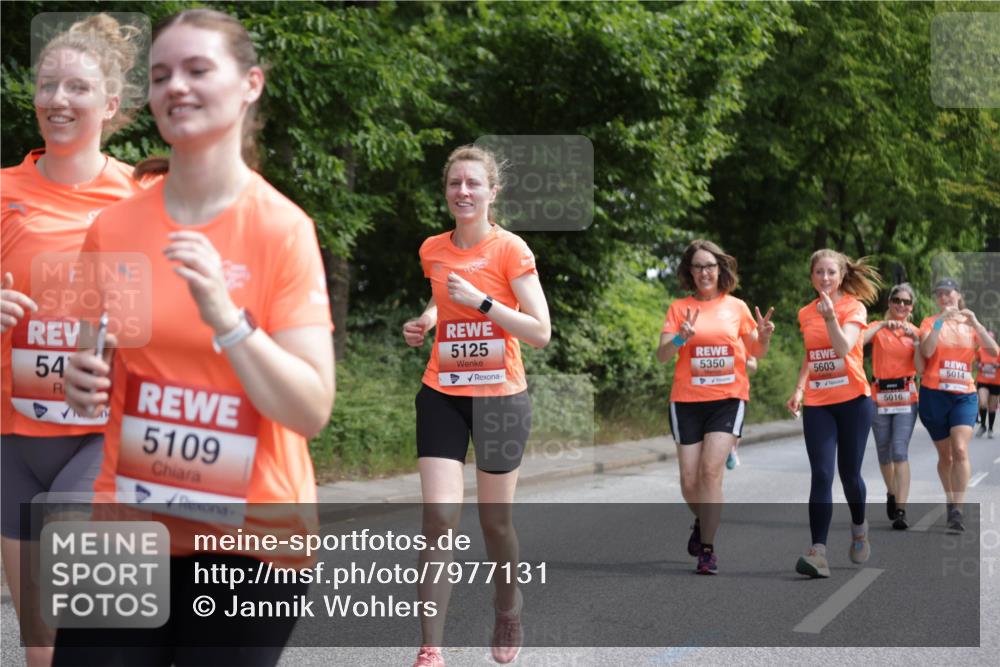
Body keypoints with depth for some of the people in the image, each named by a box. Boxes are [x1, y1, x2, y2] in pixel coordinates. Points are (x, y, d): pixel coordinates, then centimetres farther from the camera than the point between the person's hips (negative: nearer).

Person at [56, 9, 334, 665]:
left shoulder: (283, 229, -10)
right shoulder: (113, 228, 2)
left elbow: (313, 410, -14)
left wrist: (224, 315, -25)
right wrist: (84, 383, -6)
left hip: (250, 537, -3)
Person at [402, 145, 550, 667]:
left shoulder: (511, 250, -9)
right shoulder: (433, 250, 5)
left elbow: (541, 333, -12)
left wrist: (481, 301, -21)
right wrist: (424, 322, 6)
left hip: (499, 396, -2)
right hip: (442, 394, 3)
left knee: (495, 521, 8)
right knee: (438, 517, -10)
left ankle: (507, 607, 37)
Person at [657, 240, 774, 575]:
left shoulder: (737, 307, 5)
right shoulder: (679, 308, 1)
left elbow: (756, 352, 14)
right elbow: (662, 355, -5)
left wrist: (764, 336, -8)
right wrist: (680, 338, -25)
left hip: (728, 399, -1)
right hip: (687, 400, 1)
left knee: (711, 469, -17)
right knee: (689, 480, 2)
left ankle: (707, 549, -10)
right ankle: (702, 522, 36)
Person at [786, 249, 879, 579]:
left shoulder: (854, 307, -5)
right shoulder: (806, 314, 8)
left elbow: (844, 347, -21)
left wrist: (830, 317, -35)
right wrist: (799, 389, 8)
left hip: (853, 400, -2)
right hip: (817, 404, 2)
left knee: (849, 473, 8)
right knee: (821, 475, -10)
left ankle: (859, 528, 38)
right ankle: (818, 552, -18)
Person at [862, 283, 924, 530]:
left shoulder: (915, 332, 6)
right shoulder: (878, 327, 3)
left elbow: (920, 369, -3)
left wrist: (915, 340, -12)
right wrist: (882, 326, -21)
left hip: (906, 397, -1)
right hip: (880, 396, 1)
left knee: (900, 451, -14)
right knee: (884, 452, 11)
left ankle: (900, 510, -16)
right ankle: (891, 494, 36)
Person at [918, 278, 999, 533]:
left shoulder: (970, 324, 9)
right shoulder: (930, 322, 3)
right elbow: (926, 352, -15)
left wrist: (975, 323, -16)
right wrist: (940, 321, -20)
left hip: (964, 396, 0)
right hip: (934, 394, 0)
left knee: (960, 450, -17)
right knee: (945, 455, 8)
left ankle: (958, 509, -17)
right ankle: (950, 501, 26)